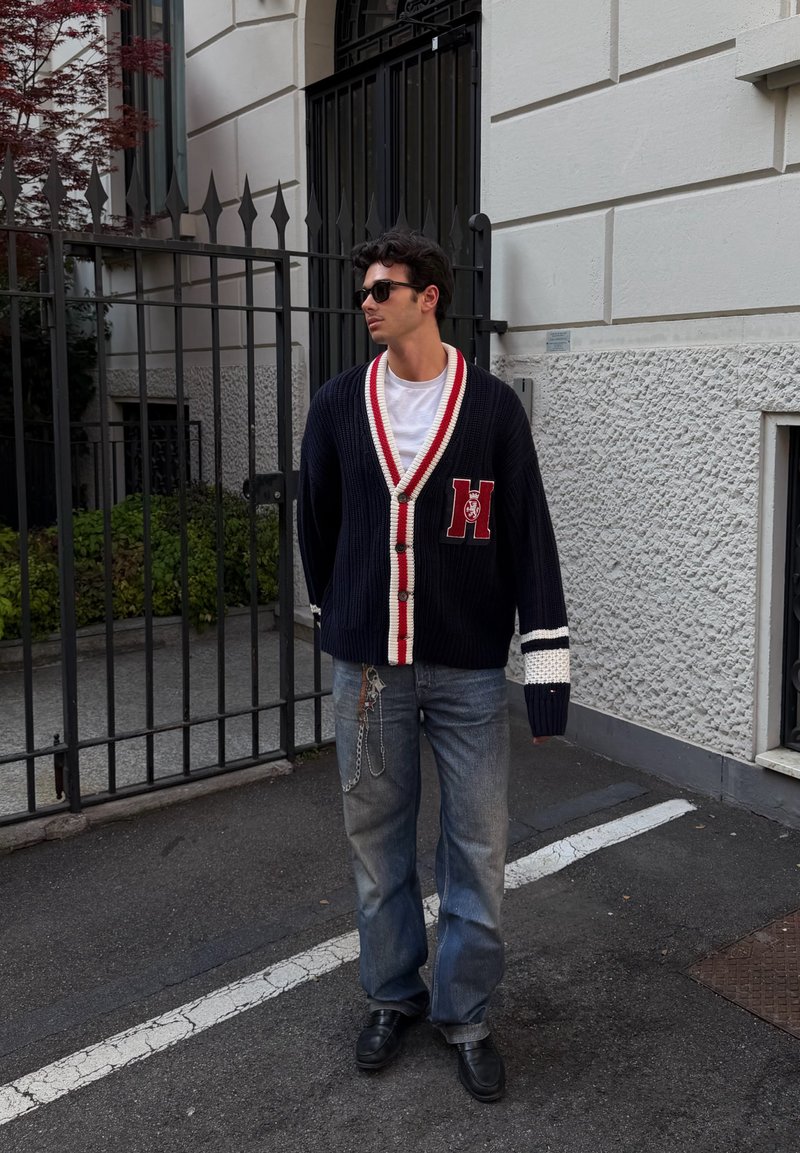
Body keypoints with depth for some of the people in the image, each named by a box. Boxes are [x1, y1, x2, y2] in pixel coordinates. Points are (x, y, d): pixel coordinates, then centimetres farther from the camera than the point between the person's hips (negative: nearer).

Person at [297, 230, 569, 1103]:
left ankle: (464, 1013, 26)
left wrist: (546, 662, -8)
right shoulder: (338, 405, 3)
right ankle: (393, 997, 33)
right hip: (367, 668, 2)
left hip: (469, 668, -1)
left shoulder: (493, 406, -3)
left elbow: (529, 536, -5)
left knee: (478, 846, 5)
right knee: (376, 840, 12)